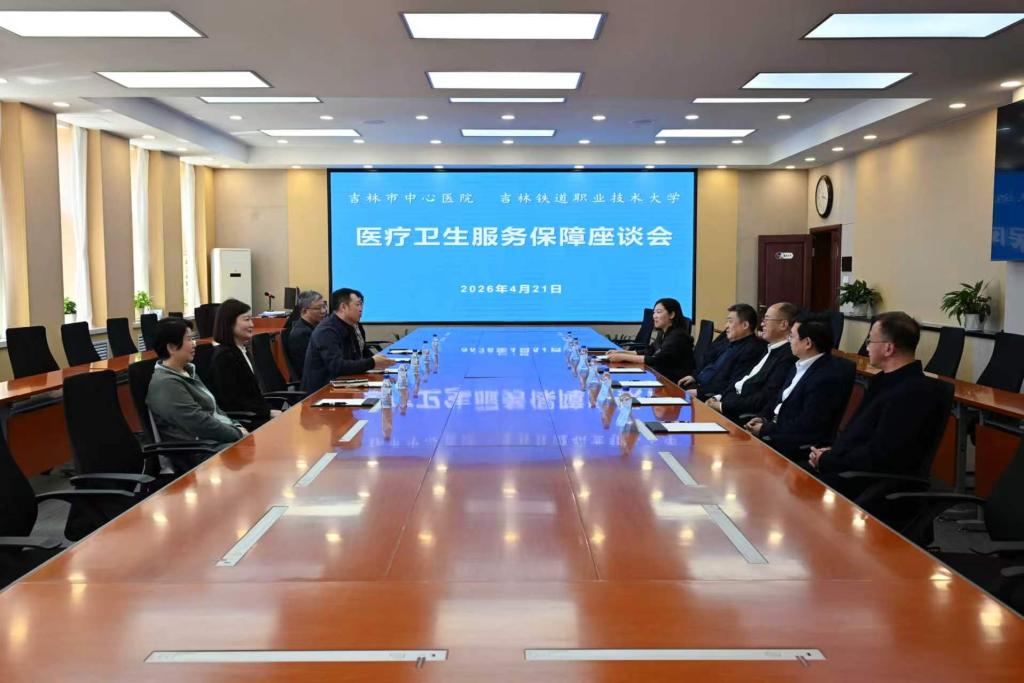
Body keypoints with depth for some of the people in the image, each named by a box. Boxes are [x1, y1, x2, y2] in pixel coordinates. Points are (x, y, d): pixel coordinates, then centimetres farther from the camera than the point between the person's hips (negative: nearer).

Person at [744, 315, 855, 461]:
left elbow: (807, 426, -24)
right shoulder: (801, 365, 7)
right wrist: (763, 417, 1)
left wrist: (765, 430, -16)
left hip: (798, 446, -8)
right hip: (778, 429, 8)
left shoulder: (827, 377, -22)